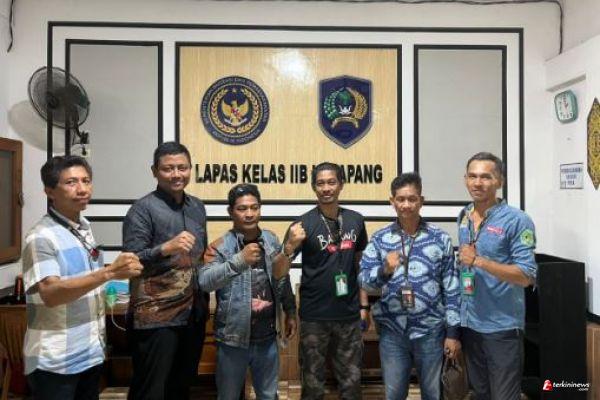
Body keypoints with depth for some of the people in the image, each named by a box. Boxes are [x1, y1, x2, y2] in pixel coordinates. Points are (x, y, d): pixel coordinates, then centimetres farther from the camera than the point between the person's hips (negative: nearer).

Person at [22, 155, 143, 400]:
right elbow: (50, 294, -28)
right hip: (55, 362, -7)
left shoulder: (85, 230, 6)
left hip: (91, 354, 7)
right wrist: (109, 273, -37)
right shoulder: (41, 237, -16)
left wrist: (100, 336, 14)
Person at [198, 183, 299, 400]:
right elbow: (204, 281, -27)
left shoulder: (272, 240, 2)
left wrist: (290, 312, 13)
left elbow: (283, 280, 12)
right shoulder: (220, 246, -12)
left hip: (267, 337, 4)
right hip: (233, 338, -3)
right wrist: (240, 260, -36)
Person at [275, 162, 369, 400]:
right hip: (314, 317, -3)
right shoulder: (304, 224, -9)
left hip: (349, 315, 3)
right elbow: (278, 273, -13)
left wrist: (364, 305, 9)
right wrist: (290, 246, -31)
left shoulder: (355, 220, 2)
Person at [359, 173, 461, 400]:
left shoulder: (440, 238, -2)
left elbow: (452, 288, 0)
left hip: (430, 330, 0)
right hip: (392, 331, 1)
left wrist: (453, 332, -2)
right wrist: (384, 270, -25)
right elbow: (363, 280, -6)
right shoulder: (379, 239, 0)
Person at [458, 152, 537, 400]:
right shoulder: (463, 217, 6)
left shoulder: (517, 221, -14)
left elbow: (526, 276, -19)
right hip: (469, 322, 6)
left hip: (502, 326, -6)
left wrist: (478, 261, -25)